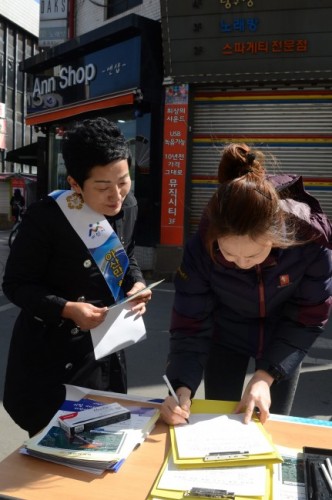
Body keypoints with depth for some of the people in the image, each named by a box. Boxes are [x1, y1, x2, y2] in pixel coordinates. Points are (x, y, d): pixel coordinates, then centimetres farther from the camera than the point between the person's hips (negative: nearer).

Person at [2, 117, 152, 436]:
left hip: (105, 346, 6)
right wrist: (67, 309, -29)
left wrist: (137, 285, -11)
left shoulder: (128, 207, -5)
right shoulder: (44, 217, -23)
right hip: (48, 353, -5)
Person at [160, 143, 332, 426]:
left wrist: (266, 375, -27)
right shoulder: (201, 248, -32)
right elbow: (190, 325, -24)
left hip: (283, 339, 1)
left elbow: (309, 317, -20)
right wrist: (182, 387, -38)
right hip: (226, 336, 0)